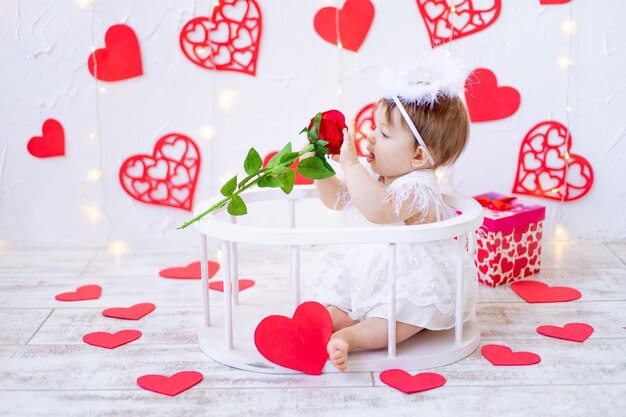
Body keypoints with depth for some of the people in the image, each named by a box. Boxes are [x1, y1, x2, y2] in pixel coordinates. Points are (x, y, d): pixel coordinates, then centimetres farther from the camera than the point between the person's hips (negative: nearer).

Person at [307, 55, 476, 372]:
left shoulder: (417, 188, -24)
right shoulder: (373, 176, 5)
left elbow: (378, 209, -44)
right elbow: (336, 199, 18)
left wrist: (350, 163, -38)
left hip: (408, 283, -9)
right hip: (360, 274, 10)